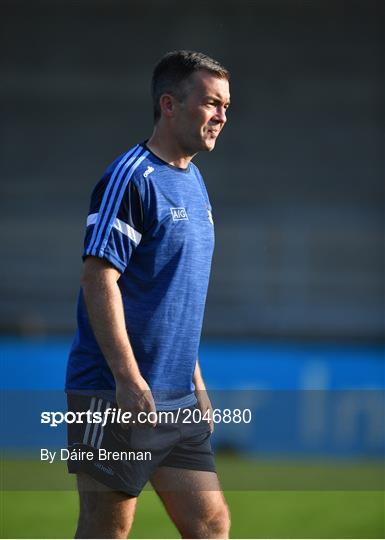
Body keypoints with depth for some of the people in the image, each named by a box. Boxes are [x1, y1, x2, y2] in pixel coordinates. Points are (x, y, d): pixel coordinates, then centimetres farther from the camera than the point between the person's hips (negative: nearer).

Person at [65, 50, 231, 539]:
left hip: (178, 400, 9)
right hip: (116, 395, -9)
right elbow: (99, 278, -18)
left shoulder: (193, 182, 16)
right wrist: (128, 378, -23)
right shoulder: (130, 178, -12)